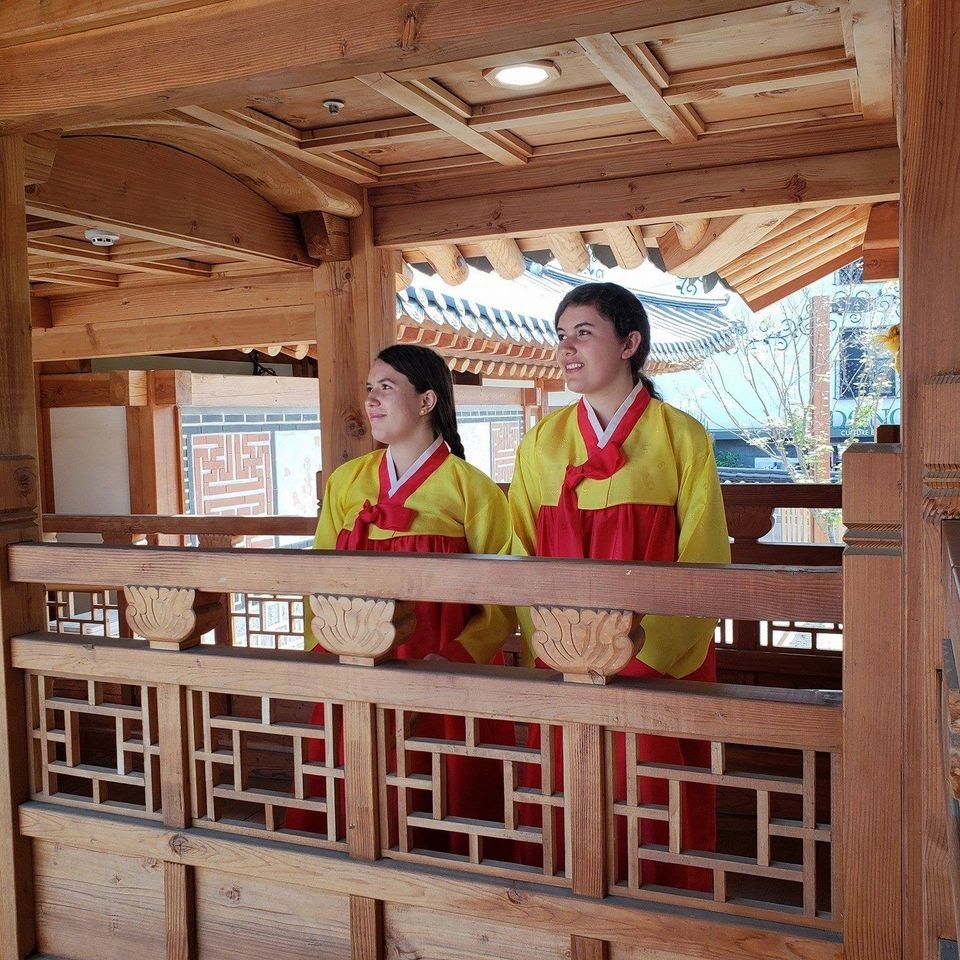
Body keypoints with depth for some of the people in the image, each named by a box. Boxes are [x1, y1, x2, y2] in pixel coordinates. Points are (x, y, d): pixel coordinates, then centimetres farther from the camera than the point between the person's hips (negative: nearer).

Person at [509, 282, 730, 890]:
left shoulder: (681, 438, -1)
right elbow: (523, 555, 6)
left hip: (660, 663, -2)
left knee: (654, 805, 3)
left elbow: (703, 564, -5)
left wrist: (644, 652, -15)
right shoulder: (542, 443, 8)